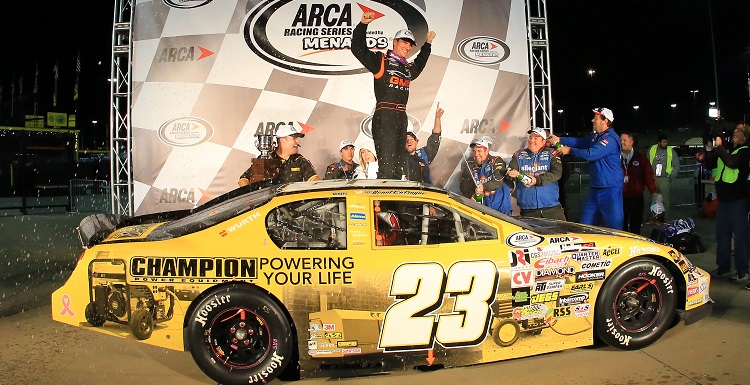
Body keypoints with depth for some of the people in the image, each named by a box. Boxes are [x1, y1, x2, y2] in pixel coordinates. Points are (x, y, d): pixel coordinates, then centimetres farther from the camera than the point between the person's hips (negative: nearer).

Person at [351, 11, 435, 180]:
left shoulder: (409, 68, 23)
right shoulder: (380, 60, 2)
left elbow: (420, 63, 46)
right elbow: (358, 49, -6)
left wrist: (428, 43, 47)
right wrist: (363, 25, -14)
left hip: (401, 117, 8)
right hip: (384, 116, -8)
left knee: (400, 163, 9)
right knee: (387, 163, -15)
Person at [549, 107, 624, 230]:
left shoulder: (610, 139, -18)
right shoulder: (596, 136, 14)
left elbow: (590, 154, -25)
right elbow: (580, 142, 17)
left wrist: (569, 150, -12)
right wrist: (559, 140, 6)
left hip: (610, 189, -10)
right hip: (595, 188, 10)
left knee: (615, 226, -4)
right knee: (585, 224, 13)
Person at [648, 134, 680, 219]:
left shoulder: (671, 151, 2)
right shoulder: (652, 149, 6)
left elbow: (676, 165, 4)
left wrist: (671, 177, -4)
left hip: (664, 179, -2)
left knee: (664, 200, -4)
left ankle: (664, 218, 2)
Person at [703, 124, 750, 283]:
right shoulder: (724, 150, 14)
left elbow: (732, 162, -25)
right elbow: (710, 165, 13)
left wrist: (719, 146, -18)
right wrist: (709, 149, 2)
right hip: (723, 199, 7)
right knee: (722, 235, 12)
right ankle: (723, 267, 21)